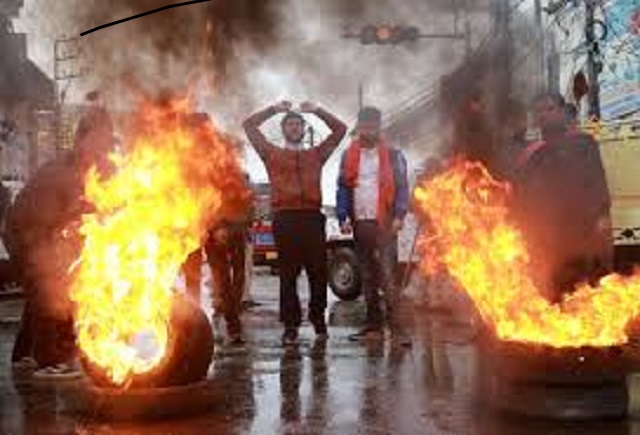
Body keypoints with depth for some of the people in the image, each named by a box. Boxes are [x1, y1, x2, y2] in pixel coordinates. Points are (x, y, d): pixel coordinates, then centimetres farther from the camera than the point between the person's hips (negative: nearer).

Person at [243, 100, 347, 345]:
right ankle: (291, 326, -1)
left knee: (318, 271, 0)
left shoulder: (316, 155, 21)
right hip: (285, 218, -1)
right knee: (288, 273, -3)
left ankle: (318, 319, 12)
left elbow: (340, 130, 22)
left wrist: (317, 111, 15)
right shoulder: (272, 154, 17)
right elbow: (249, 126, 15)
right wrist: (274, 109, 14)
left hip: (312, 217, 2)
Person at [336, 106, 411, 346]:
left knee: (387, 275, -11)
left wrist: (399, 216, -12)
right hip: (360, 223, 4)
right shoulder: (349, 156, 12)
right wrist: (343, 217, -1)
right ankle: (374, 326, 15)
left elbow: (402, 186, 0)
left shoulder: (392, 155, 5)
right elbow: (343, 188, 10)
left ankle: (397, 328, -12)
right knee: (367, 277, 8)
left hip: (384, 223, -4)